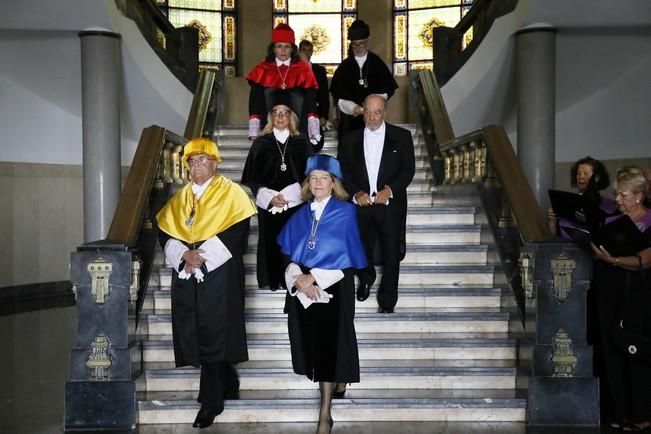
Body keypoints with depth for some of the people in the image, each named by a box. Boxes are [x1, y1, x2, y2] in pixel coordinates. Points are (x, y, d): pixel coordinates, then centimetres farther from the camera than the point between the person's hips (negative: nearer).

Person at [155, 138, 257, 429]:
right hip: (186, 276, 6)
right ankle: (227, 385, 24)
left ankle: (211, 400, 2)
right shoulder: (179, 198, 16)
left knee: (213, 335, -6)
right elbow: (164, 231, 7)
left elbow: (236, 229, -12)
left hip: (218, 274, -5)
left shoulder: (230, 192, 0)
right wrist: (184, 254, -12)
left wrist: (201, 256, -16)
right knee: (196, 335, 7)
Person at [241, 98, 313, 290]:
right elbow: (252, 178, 5)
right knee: (271, 243, 2)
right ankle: (272, 281, 15)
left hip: (296, 204, 0)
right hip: (268, 206, 0)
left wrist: (286, 196, -7)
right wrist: (270, 197, -9)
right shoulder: (261, 143, 5)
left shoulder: (301, 143, 6)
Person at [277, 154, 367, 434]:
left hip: (333, 287, -4)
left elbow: (346, 253, -9)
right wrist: (297, 279, -12)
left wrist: (314, 276, -13)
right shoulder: (301, 215, 10)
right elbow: (289, 252, 7)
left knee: (329, 345, -4)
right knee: (312, 344, 9)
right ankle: (335, 382, 33)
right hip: (303, 288, 4)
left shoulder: (345, 212, -3)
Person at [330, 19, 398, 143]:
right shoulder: (344, 66, 6)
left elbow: (389, 88, 5)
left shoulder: (377, 62, 6)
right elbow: (337, 93, 1)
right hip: (350, 117, 0)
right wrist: (352, 107, -16)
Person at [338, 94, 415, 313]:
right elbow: (343, 171, 4)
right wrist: (356, 193, -11)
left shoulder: (401, 137, 0)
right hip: (361, 203, 2)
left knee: (391, 253, 1)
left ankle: (387, 300, 15)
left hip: (391, 204, -2)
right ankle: (366, 279, 45)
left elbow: (408, 169, -3)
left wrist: (390, 190, -16)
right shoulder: (350, 140, 6)